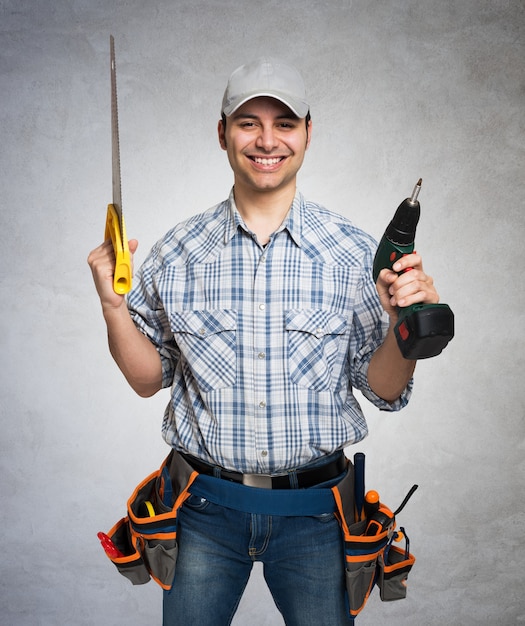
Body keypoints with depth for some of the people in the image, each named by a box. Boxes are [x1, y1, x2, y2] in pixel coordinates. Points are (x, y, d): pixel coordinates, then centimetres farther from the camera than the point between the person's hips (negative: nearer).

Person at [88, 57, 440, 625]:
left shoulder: (353, 253, -6)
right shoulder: (178, 253, -3)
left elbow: (382, 390, -2)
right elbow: (149, 379, 5)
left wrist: (404, 324, -21)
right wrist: (114, 307, -10)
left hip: (312, 513, 0)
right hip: (205, 512, 1)